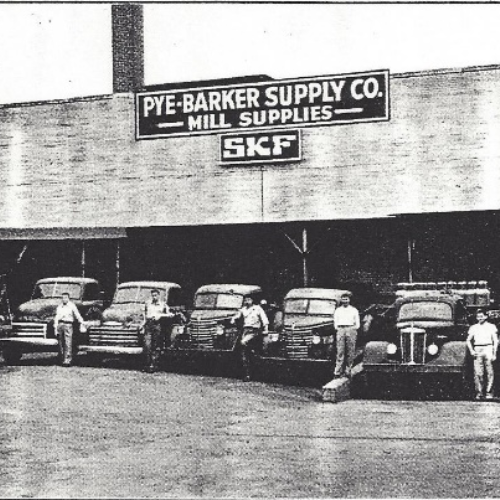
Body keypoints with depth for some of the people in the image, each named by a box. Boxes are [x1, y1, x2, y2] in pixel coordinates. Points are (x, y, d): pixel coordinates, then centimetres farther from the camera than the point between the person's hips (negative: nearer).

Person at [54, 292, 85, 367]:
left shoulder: (72, 306, 6)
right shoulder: (59, 307, 17)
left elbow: (77, 315, 0)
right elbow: (56, 317, 17)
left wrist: (82, 322, -14)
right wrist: (55, 327, 10)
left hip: (68, 325, -4)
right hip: (60, 325, 4)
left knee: (68, 343, -11)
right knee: (60, 343, 4)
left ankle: (67, 360, -14)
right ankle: (62, 360, 12)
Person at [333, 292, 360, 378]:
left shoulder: (354, 310, 15)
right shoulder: (337, 310, 19)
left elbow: (357, 325, 13)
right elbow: (335, 324, 16)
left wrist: (353, 329, -2)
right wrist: (337, 328, -1)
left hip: (351, 330, 0)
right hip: (340, 330, 0)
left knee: (350, 353, -5)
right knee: (340, 352, -9)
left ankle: (348, 371, -2)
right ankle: (338, 372, -14)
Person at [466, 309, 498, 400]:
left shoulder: (491, 326, 7)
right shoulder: (473, 327, 14)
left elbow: (495, 341, 5)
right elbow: (468, 340, 18)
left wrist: (494, 354, -3)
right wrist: (471, 351, 2)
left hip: (488, 349, -2)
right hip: (477, 350, 2)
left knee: (489, 372, -5)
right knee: (477, 372, -5)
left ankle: (489, 392, 0)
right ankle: (479, 392, -2)